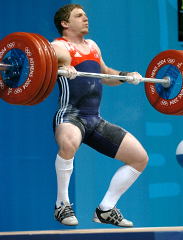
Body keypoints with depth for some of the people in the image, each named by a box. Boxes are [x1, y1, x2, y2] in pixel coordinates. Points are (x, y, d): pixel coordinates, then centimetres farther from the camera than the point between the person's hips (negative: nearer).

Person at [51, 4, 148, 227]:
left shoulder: (92, 46, 21)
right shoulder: (59, 47, -3)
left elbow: (105, 75, 35)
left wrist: (126, 75, 18)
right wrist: (62, 70, -43)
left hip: (95, 120, 8)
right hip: (70, 116, -8)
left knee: (140, 158, 5)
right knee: (69, 143, -42)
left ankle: (105, 210, 14)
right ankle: (62, 205, -20)